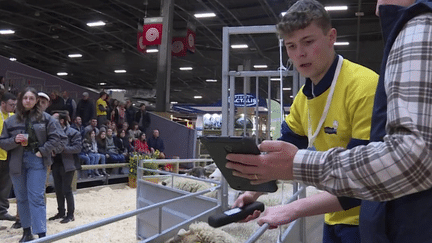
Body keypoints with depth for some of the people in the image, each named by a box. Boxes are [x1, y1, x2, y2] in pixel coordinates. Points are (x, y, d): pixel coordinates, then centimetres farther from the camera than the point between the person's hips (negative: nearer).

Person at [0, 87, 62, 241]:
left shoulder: (45, 118, 0)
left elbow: (55, 138, 0)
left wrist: (42, 151, -11)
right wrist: (14, 140, -14)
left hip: (37, 161, -3)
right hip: (17, 163, 3)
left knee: (36, 198, -6)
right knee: (22, 198, 12)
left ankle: (41, 234, -4)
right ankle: (27, 231, 25)